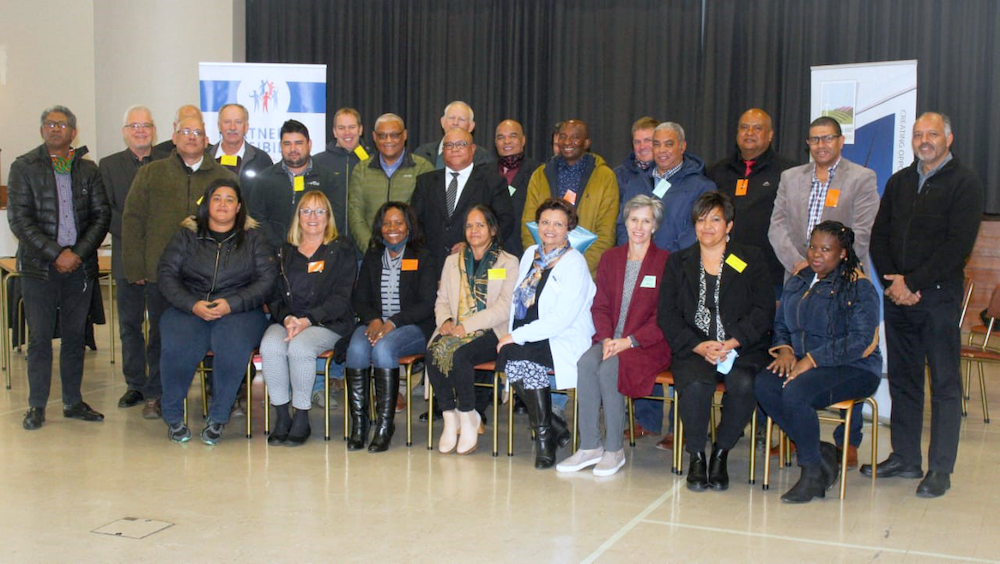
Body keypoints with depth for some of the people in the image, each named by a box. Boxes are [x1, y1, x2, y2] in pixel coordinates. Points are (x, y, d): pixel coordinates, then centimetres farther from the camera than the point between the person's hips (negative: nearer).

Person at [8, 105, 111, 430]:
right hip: (40, 267, -2)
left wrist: (78, 254, -8)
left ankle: (73, 402, 17)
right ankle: (36, 406, 10)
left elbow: (101, 215, 5)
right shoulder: (24, 168, 2)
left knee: (75, 335, 8)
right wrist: (56, 254, -12)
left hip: (80, 266, 2)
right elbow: (19, 220, -5)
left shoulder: (88, 170, 9)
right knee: (40, 337, 1)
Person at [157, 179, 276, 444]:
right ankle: (173, 415, -10)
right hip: (189, 309, 1)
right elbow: (167, 275, 5)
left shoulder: (253, 237, 12)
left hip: (239, 311, -1)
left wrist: (231, 304, -13)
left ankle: (218, 417, -18)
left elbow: (267, 278, 1)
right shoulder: (186, 235, 14)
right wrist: (193, 305, -12)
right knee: (178, 346, -31)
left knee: (233, 345, -34)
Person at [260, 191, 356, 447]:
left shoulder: (341, 248, 8)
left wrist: (308, 320, -15)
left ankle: (302, 419, -19)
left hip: (328, 323, -3)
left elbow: (341, 297, -3)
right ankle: (281, 417, -18)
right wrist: (286, 318, -11)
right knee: (270, 346, -29)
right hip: (286, 321, 3)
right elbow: (273, 295, 11)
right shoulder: (285, 251, 19)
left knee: (299, 347, -34)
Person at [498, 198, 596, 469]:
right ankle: (555, 427, -10)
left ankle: (544, 436, -13)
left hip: (564, 340, -6)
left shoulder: (574, 263, -8)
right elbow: (518, 300, 15)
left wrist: (518, 335, -17)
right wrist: (512, 335, -3)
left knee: (524, 358, -32)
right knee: (507, 354, -26)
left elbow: (563, 318, -16)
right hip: (529, 339, 6)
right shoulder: (530, 254, 14)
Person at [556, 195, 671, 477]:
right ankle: (589, 447, -21)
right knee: (586, 363, -27)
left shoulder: (665, 262, 0)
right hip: (611, 340, 4)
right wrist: (607, 339, -9)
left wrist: (628, 341, -16)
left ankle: (614, 450, -18)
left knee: (609, 368, -31)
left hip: (647, 345, -4)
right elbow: (600, 306, 10)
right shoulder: (610, 258, 15)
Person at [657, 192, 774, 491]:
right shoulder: (678, 262, 15)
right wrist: (699, 346, -12)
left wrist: (732, 343, -15)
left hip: (742, 350, 0)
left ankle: (720, 453, -9)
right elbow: (666, 314, 5)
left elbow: (763, 311, 0)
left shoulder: (751, 260, 11)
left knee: (743, 385, -32)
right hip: (693, 350, 0)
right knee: (695, 385, -32)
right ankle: (696, 456, -11)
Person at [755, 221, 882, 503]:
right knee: (763, 385, -25)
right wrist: (784, 348, -3)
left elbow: (859, 340, -16)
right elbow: (781, 324, 20)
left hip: (852, 369, -6)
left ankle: (812, 471, -15)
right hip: (802, 363, 6)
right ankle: (820, 453, -11)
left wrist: (812, 360, -22)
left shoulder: (859, 287, -6)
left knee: (795, 392, -34)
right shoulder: (798, 282, 15)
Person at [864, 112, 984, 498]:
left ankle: (940, 469, 4)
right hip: (897, 296, 6)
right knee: (902, 379, 10)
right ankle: (905, 458, 19)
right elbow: (878, 237, 12)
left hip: (938, 296, -5)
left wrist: (912, 283, -15)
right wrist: (893, 282, -3)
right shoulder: (899, 182, 15)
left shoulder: (964, 184, -3)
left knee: (944, 383, -1)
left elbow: (957, 246, -12)